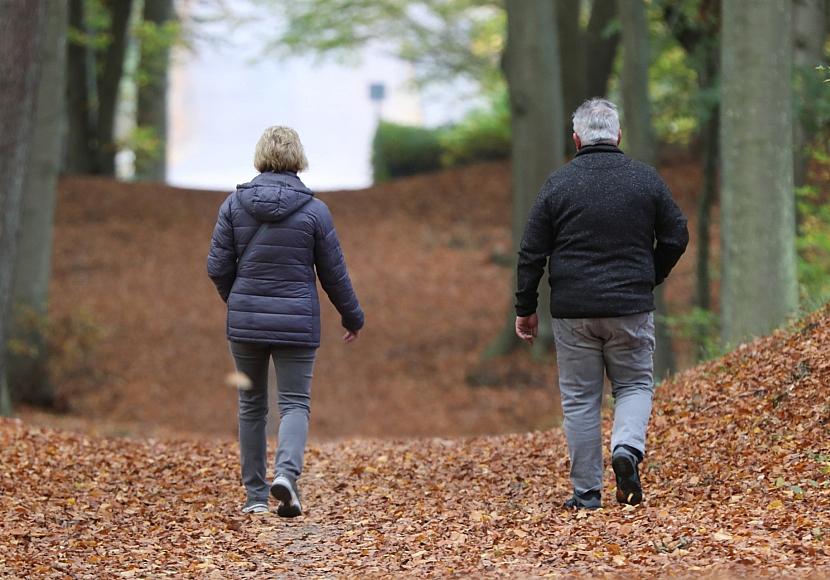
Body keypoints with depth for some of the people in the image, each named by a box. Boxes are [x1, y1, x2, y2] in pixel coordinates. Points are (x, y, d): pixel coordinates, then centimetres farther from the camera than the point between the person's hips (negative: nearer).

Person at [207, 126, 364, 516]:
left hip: (245, 321, 2)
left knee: (251, 405, 13)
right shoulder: (314, 210, -6)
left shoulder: (234, 204, -2)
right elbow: (334, 274, 1)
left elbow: (218, 268, 0)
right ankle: (287, 472, -23)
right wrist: (353, 318, 16)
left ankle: (255, 495, 16)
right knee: (295, 403, 3)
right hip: (296, 322, -2)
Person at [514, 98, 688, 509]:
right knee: (635, 384, 15)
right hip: (631, 308, 0)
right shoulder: (645, 179, 1)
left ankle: (587, 491, 8)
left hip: (573, 311, 0)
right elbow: (676, 238, 6)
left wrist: (525, 309, 9)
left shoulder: (558, 184, -2)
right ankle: (627, 447, -14)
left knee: (579, 399, 8)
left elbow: (531, 254, -1)